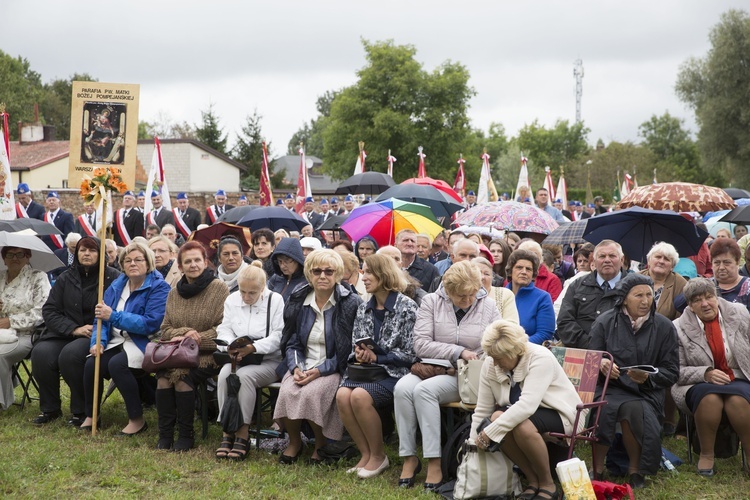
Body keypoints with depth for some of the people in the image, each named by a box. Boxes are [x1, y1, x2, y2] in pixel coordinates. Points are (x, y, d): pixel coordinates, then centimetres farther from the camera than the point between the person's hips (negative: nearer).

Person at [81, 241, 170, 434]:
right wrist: (98, 341, -9)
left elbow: (151, 323, -20)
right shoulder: (117, 286, 12)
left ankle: (137, 420, -18)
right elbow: (101, 317, 12)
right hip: (116, 343, 6)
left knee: (117, 364, -31)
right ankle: (90, 416, 2)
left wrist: (113, 316, -23)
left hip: (143, 343, -6)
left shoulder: (159, 287, -9)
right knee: (91, 364, -19)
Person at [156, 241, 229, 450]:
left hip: (208, 354, -4)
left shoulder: (219, 288, -2)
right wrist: (185, 333, -7)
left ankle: (186, 435, -14)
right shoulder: (174, 293, 14)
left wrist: (199, 339, -16)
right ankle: (164, 434, -16)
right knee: (162, 373, -26)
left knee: (181, 374, -29)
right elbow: (165, 329, 13)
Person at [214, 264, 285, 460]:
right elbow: (224, 329, 7)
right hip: (237, 358, 4)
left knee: (244, 375, -34)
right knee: (224, 375, -30)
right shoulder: (232, 299, 10)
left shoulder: (275, 300, -3)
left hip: (269, 360, -3)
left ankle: (242, 435, -29)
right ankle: (227, 432, -26)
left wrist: (253, 347, -23)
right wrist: (231, 346, -15)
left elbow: (278, 336, -10)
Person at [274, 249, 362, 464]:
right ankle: (294, 442, 1)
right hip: (303, 365, 4)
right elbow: (291, 342, 11)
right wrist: (295, 368, -10)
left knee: (311, 393, -31)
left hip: (334, 369, -4)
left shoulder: (351, 303, -5)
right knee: (287, 392, -26)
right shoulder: (298, 301, 9)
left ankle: (321, 444, -4)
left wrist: (320, 370, -17)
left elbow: (350, 349, -8)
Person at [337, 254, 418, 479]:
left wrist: (376, 356, -13)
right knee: (342, 395, -26)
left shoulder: (406, 307, -5)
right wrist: (359, 354, -6)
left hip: (393, 373, -5)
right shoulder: (364, 308, 13)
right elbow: (355, 345, 18)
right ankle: (366, 454, -9)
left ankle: (379, 456, -10)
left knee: (360, 396, -32)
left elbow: (410, 353, -9)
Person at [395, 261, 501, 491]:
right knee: (402, 388, -30)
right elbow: (421, 344, -6)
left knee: (424, 390, -32)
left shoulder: (488, 306, 4)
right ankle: (409, 458, -18)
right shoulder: (431, 302, 2)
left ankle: (434, 463, -27)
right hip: (432, 367, 2)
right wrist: (458, 352, -14)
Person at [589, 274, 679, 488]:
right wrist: (601, 364, -17)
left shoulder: (664, 327, 6)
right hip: (610, 387, 0)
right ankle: (597, 468, -16)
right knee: (603, 410, -35)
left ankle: (635, 469, -10)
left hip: (646, 392, 0)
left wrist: (648, 378, -15)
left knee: (633, 410, -35)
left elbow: (671, 372, 5)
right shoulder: (605, 322, 5)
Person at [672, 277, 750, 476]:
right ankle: (706, 455, -17)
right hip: (698, 386, -1)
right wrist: (706, 374, -19)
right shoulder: (680, 328, -4)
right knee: (710, 398, -36)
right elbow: (678, 371, -3)